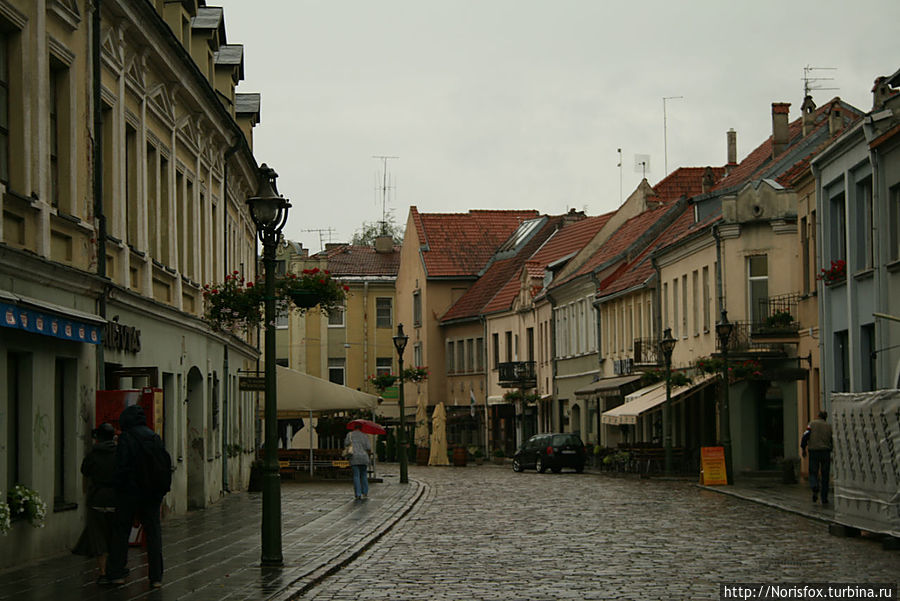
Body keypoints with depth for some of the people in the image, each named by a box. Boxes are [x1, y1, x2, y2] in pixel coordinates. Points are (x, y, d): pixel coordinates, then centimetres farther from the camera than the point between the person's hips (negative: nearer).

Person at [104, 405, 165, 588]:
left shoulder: (126, 437, -9)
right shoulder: (154, 437, 8)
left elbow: (121, 466, -15)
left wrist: (118, 487, -5)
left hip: (131, 491, -4)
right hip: (153, 492, 5)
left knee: (121, 531, 7)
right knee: (153, 532, 6)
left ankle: (116, 573, 8)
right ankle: (156, 577, 4)